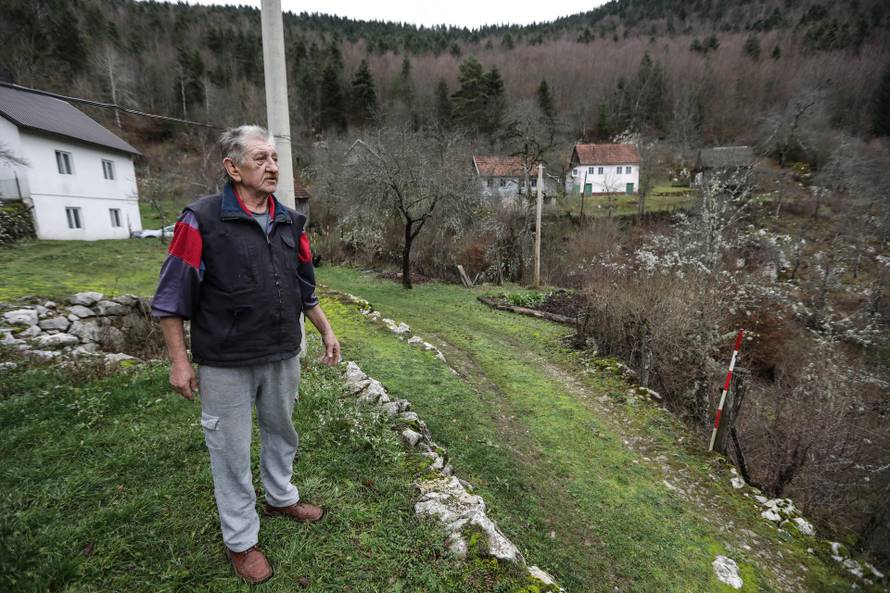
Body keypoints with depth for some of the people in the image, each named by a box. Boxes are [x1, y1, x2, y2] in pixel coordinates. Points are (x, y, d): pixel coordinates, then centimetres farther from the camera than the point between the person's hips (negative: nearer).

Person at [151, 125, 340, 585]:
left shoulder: (290, 222, 4)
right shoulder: (201, 220, -13)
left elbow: (304, 287, 12)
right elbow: (172, 296, -9)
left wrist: (326, 332, 12)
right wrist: (179, 360, -8)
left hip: (283, 357, 5)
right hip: (226, 365, -5)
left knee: (281, 431, 22)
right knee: (231, 450, 12)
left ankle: (281, 497, 48)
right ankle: (241, 539, 33)